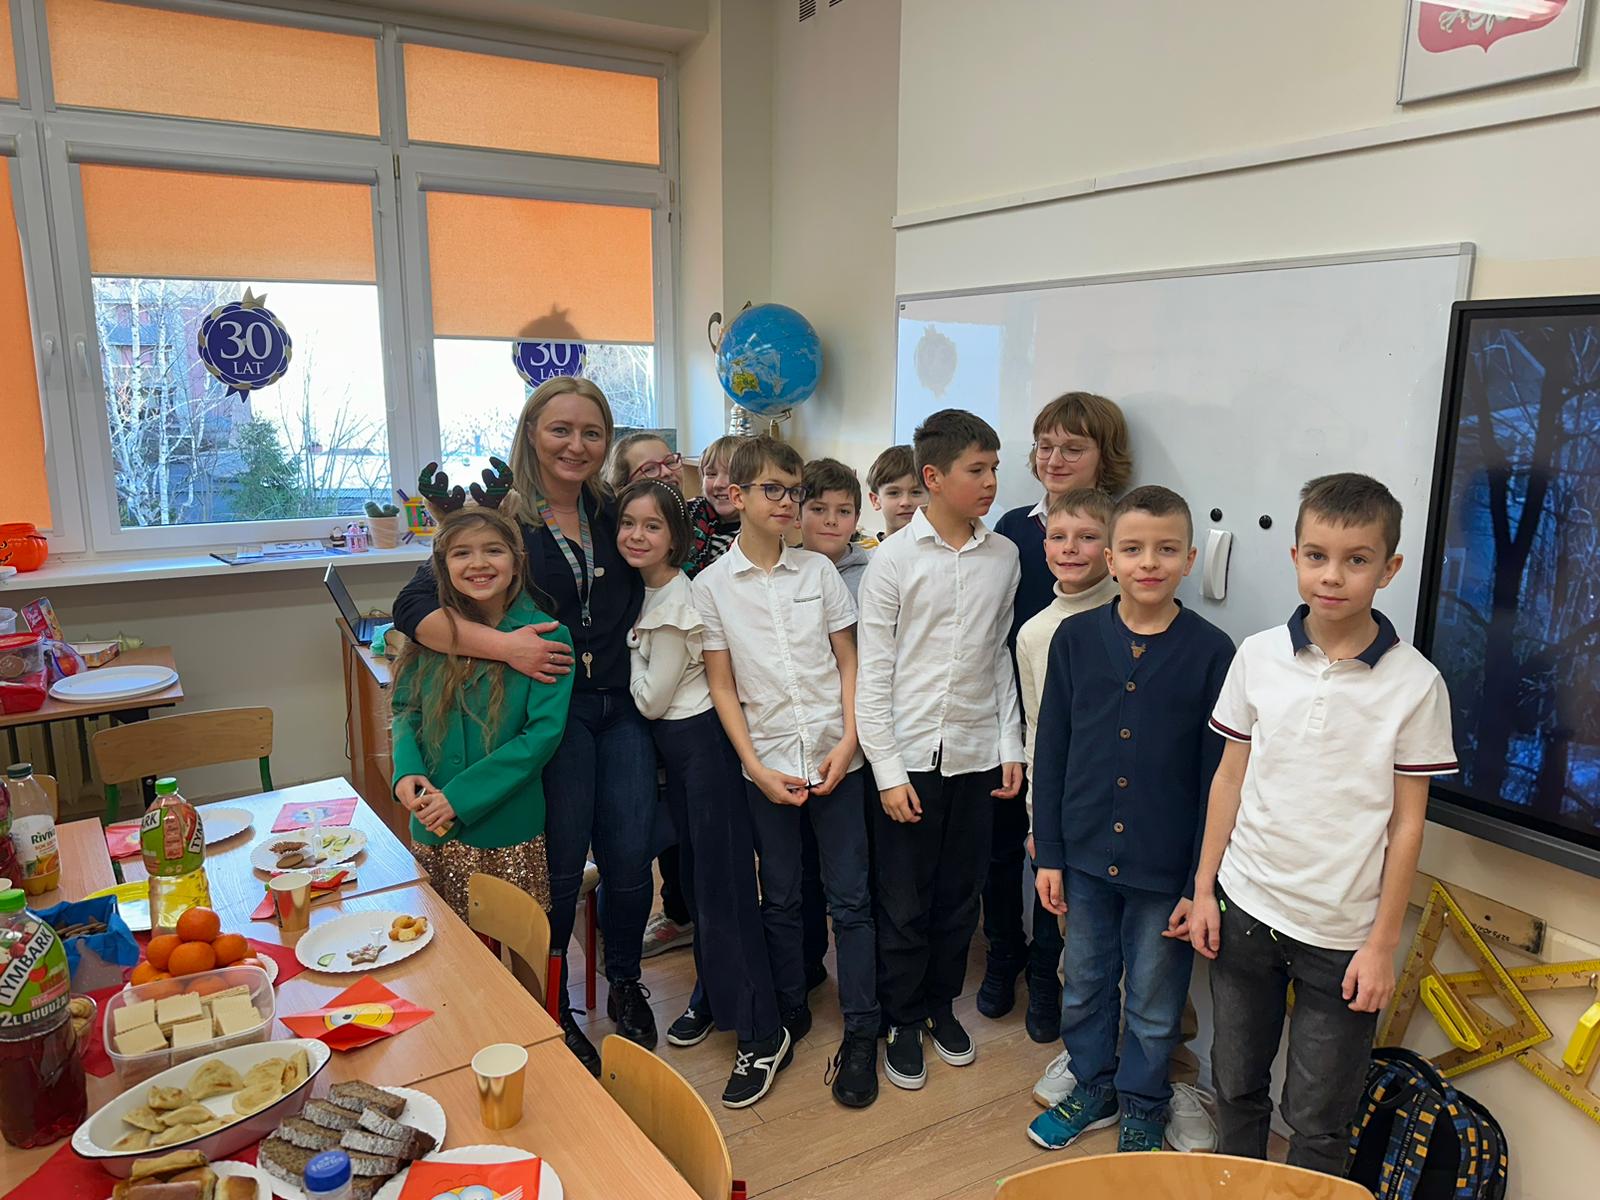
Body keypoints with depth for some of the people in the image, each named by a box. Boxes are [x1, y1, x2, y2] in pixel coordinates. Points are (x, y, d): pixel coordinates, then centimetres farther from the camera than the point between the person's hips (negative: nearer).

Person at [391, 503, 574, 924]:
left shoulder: (546, 636, -10)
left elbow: (544, 732, -14)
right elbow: (405, 710, 10)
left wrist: (460, 796, -18)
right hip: (432, 829, 3)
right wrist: (406, 771, -10)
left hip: (508, 829, -3)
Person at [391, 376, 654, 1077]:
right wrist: (502, 644, -25)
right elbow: (412, 608, -12)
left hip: (622, 709, 4)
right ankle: (551, 1013, 26)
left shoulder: (614, 513, 8)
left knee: (629, 858, 5)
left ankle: (625, 984, 32)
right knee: (561, 865, 2)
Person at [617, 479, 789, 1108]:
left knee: (722, 885, -5)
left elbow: (652, 699, -15)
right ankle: (713, 995, 35)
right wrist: (634, 647, -1)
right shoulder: (648, 590, 6)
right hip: (675, 746, 9)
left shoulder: (674, 604, -21)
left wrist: (627, 649, -5)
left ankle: (761, 1032, 4)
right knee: (694, 873, 19)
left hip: (700, 743, -9)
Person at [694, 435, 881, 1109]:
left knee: (849, 897, 4)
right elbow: (722, 685, -1)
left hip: (835, 757, 1)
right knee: (780, 899, 13)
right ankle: (790, 1015, 31)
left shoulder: (818, 570, 3)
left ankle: (860, 1033, 15)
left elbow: (848, 664, 5)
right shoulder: (712, 585, -1)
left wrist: (848, 740, -7)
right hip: (765, 763, 0)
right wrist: (756, 766, -8)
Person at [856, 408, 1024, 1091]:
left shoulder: (1003, 556, 2)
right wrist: (888, 772, -10)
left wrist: (1011, 745, 5)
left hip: (978, 753, 3)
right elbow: (873, 675, -8)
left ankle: (942, 1003, 36)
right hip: (910, 754, -3)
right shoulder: (894, 560, -8)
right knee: (903, 901, 8)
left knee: (960, 893, 15)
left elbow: (1002, 657, 10)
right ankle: (903, 1021, 27)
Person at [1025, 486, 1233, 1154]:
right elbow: (1051, 752, 1)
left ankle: (1142, 1108, 39)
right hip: (1086, 855, 2)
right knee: (1084, 985, 19)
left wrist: (1200, 883, -7)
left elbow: (1216, 776, -7)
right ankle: (1093, 1088, 43)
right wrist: (1049, 853, 1)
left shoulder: (1212, 652, -10)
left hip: (1164, 867, -2)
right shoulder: (1075, 637, -4)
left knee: (1155, 1001, 16)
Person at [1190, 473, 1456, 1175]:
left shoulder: (1414, 684, -10)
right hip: (1245, 907, 3)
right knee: (1236, 1084, 19)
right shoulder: (1258, 657, -4)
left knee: (1318, 1119, 10)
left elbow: (1408, 821, -6)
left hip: (1341, 932, -2)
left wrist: (1383, 943, -5)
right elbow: (1230, 778, 4)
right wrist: (1204, 888, 5)